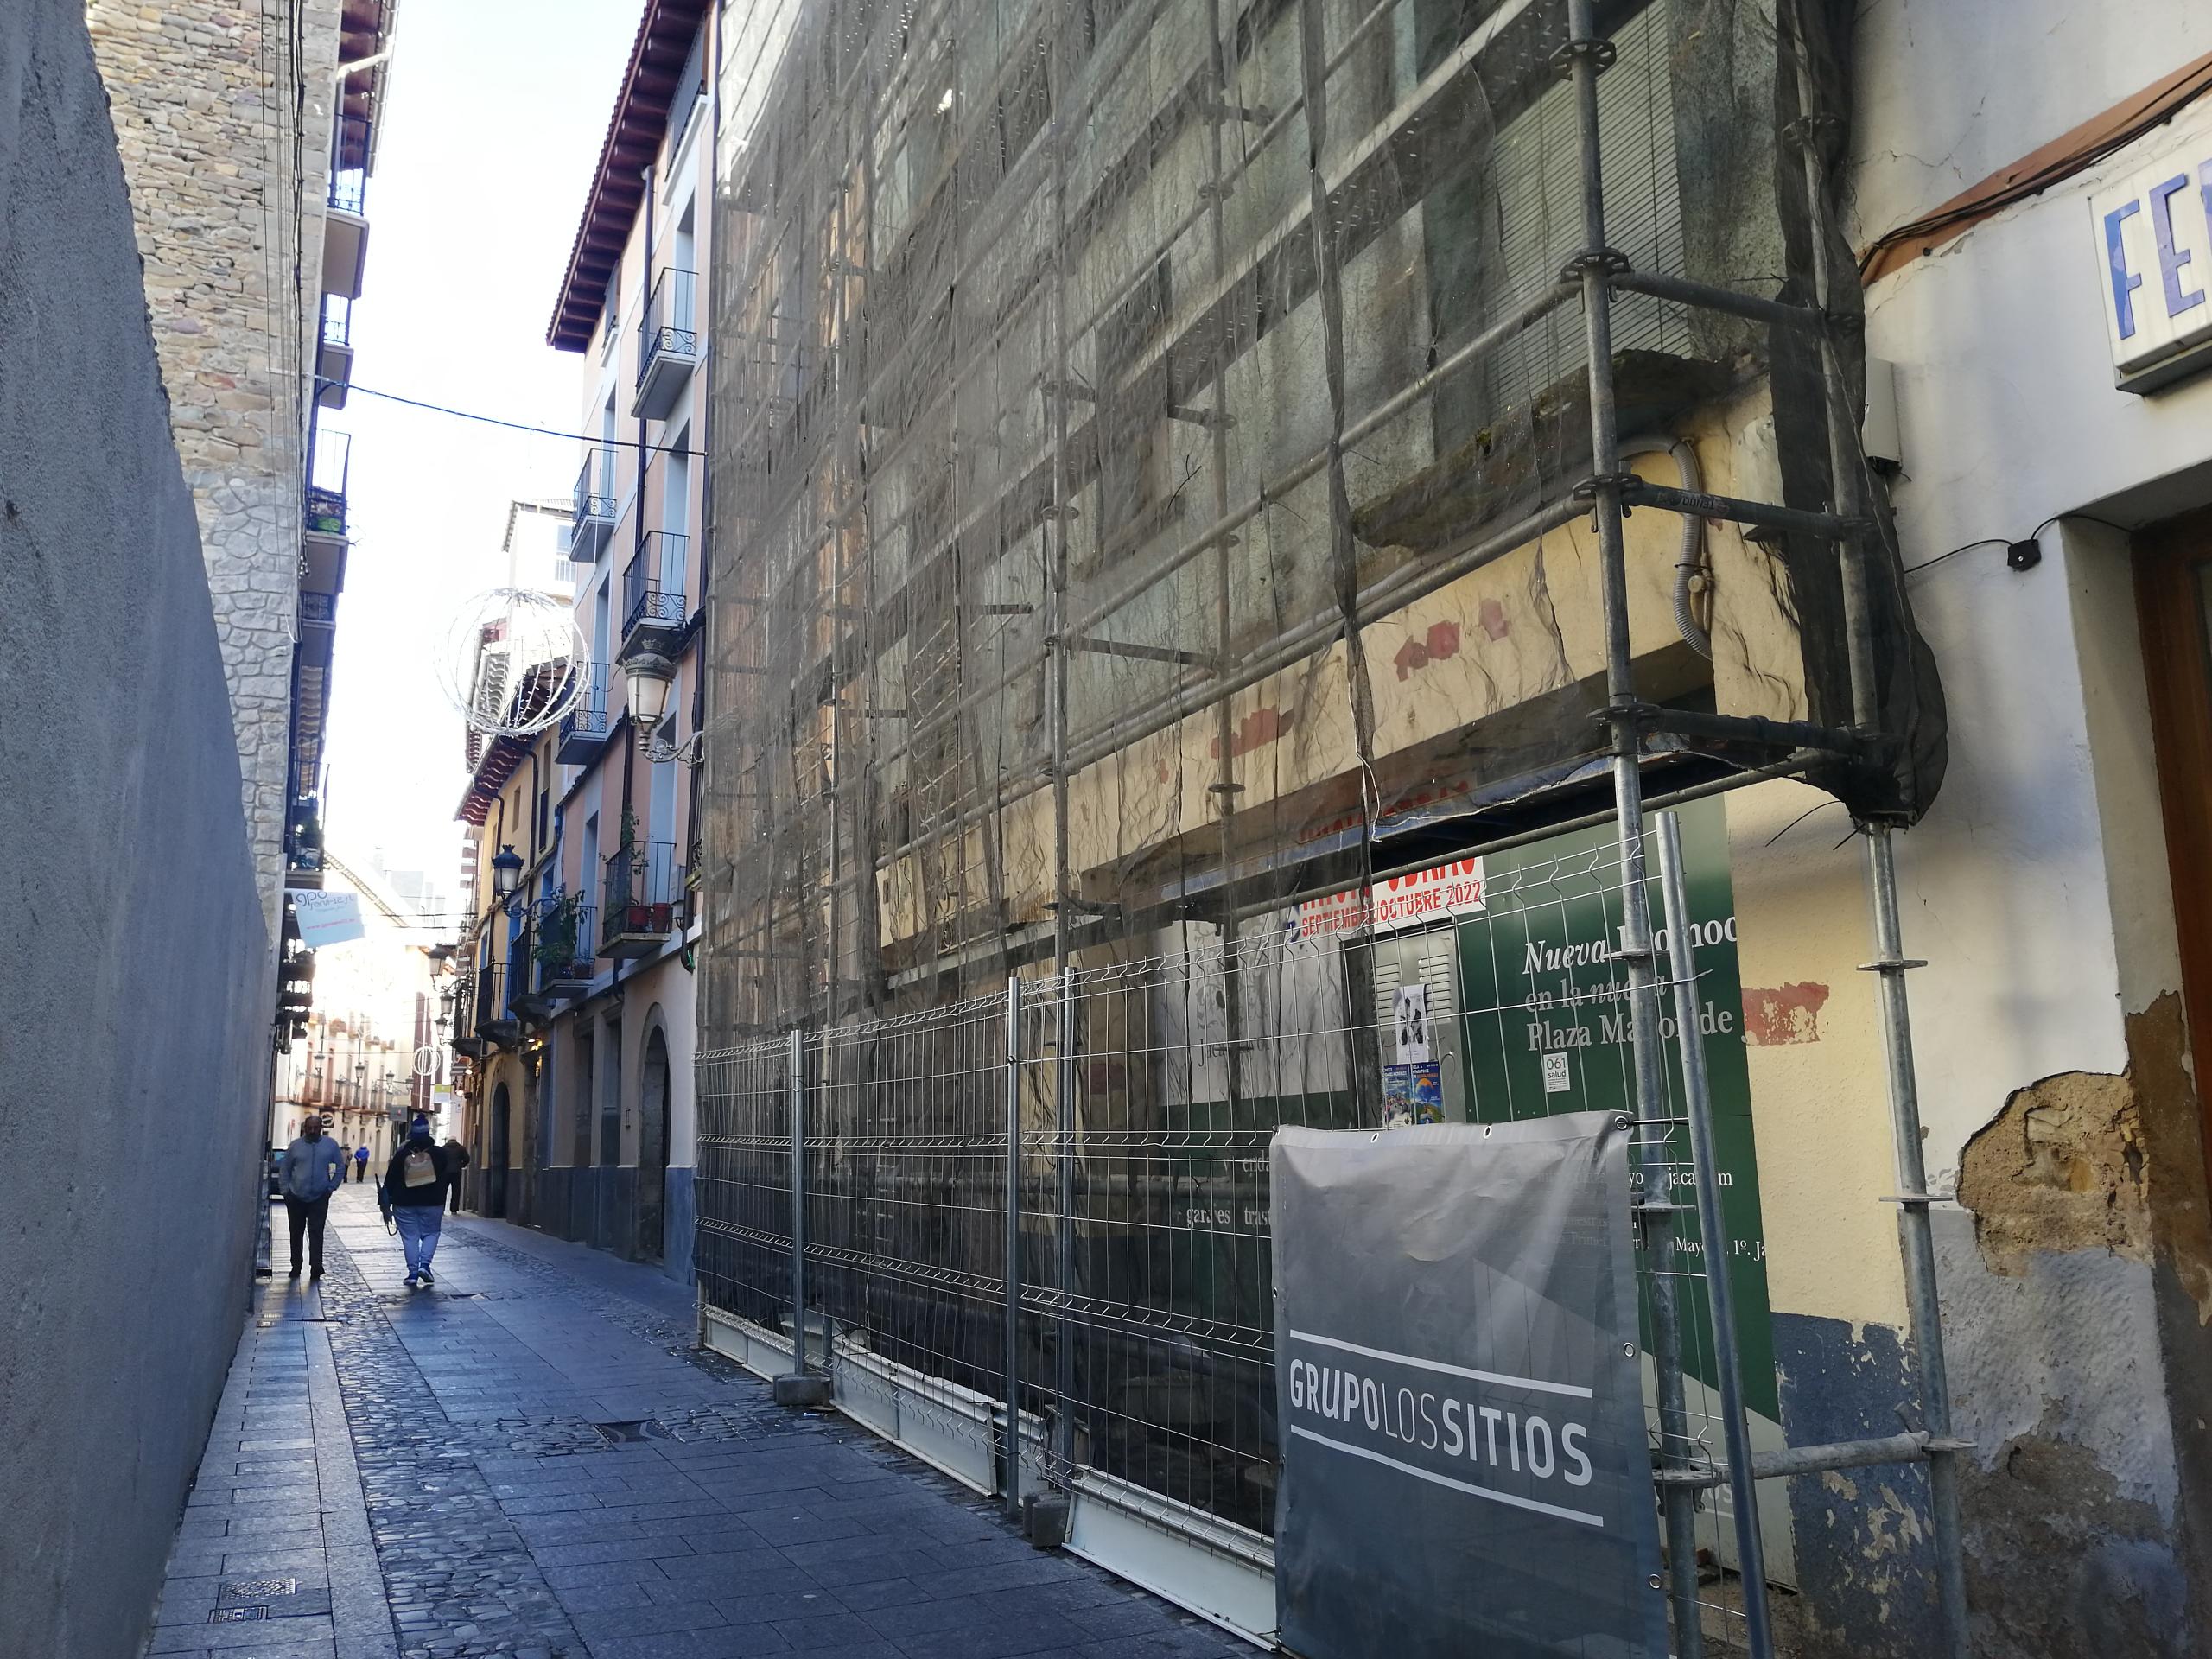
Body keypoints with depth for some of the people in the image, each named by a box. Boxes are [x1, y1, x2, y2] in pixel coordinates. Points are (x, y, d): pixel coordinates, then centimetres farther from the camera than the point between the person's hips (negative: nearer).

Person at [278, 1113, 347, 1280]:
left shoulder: (331, 1145, 3)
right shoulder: (295, 1146, 4)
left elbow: (340, 1167, 10)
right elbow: (285, 1170, 10)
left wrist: (332, 1186, 2)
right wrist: (285, 1191, 2)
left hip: (319, 1198, -2)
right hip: (296, 1197, 2)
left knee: (316, 1232, -9)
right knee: (296, 1233, 8)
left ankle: (316, 1267, -14)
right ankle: (296, 1267, 18)